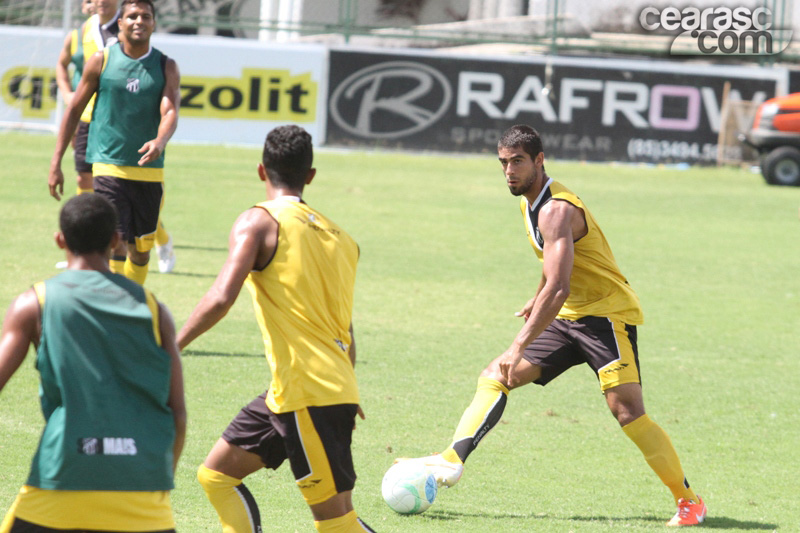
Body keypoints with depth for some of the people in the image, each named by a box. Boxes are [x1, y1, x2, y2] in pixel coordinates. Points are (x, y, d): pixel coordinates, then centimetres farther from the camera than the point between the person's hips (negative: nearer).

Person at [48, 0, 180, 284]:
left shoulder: (166, 67, 3)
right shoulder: (101, 61, 0)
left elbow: (170, 111, -11)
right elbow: (74, 109, 6)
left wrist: (160, 142, -34)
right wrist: (56, 163, 4)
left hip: (150, 172, 3)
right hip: (109, 166, -3)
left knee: (141, 249, 11)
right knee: (116, 244, -16)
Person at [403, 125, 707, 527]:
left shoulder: (556, 210, -23)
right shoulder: (529, 203, 7)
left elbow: (557, 288, -33)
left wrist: (519, 348, -37)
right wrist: (537, 300, 40)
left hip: (607, 315, -9)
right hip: (566, 316, 9)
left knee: (627, 411, -19)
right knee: (494, 378, 0)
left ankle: (688, 501, -10)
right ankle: (452, 461, -5)